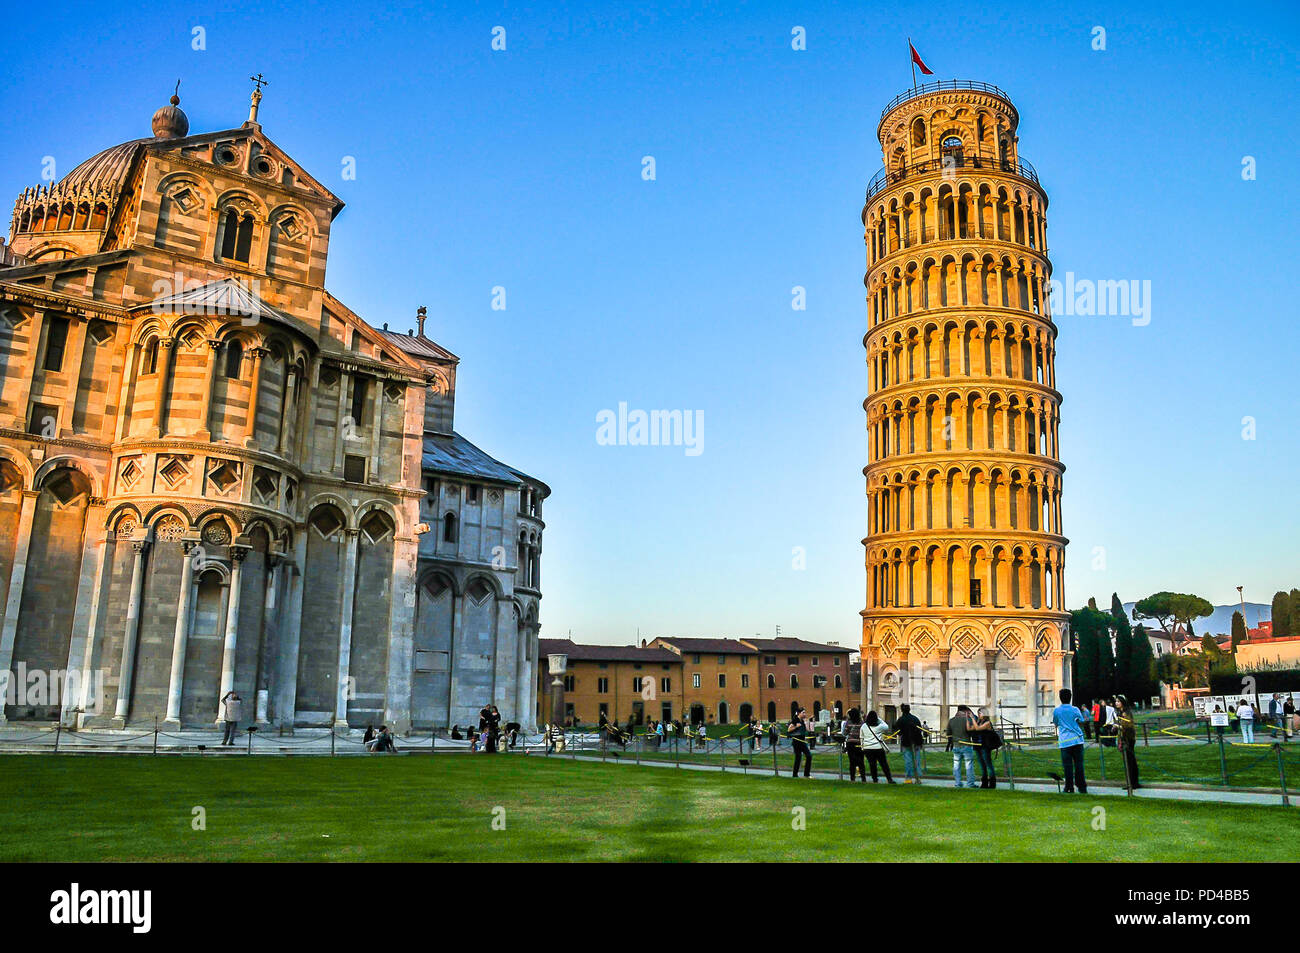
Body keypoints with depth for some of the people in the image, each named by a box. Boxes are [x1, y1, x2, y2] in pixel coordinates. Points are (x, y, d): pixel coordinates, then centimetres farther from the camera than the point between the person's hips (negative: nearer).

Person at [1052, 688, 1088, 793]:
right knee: (1079, 764, 7)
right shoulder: (1075, 710, 0)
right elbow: (1081, 723, 6)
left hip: (1064, 741, -1)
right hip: (1077, 739, 1)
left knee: (1067, 765, 1)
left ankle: (1069, 788, 2)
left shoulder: (1056, 710, 1)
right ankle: (1081, 787, 10)